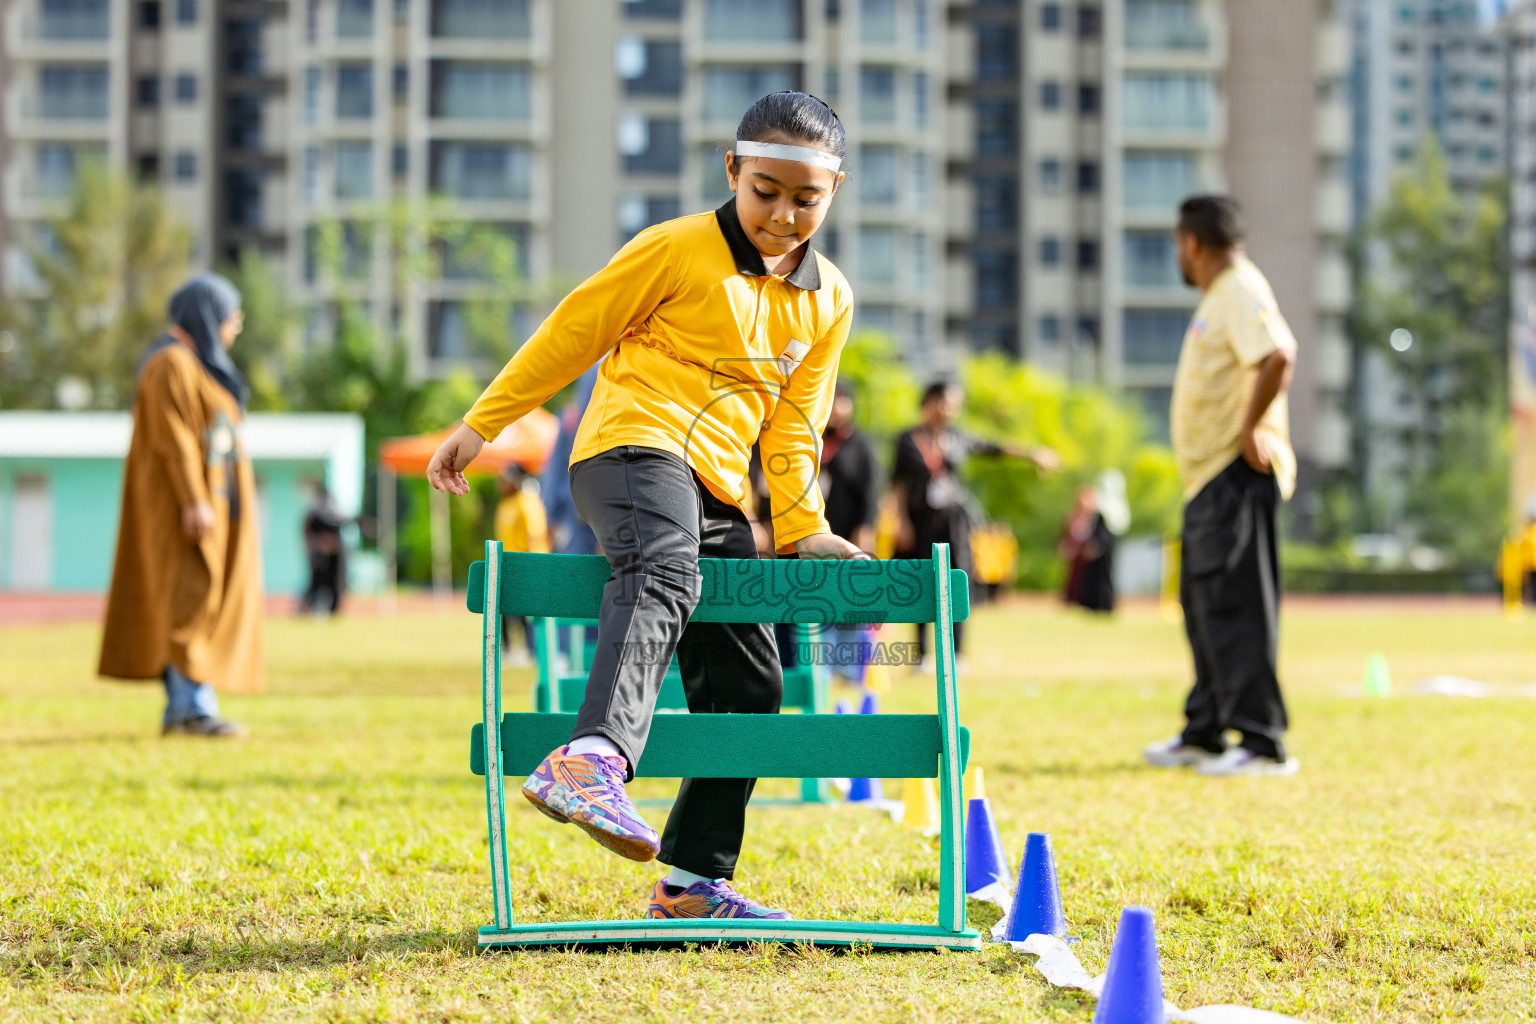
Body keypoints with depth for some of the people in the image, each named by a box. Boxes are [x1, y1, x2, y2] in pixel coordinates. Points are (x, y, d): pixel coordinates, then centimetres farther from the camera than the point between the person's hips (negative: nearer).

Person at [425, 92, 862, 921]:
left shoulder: (829, 301, 16)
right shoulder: (678, 250, -1)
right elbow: (571, 332, 2)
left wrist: (801, 527, 14)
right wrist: (479, 427, 2)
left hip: (716, 493, 8)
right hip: (633, 447, -8)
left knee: (748, 687, 6)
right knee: (663, 575, -39)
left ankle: (694, 880, 16)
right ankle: (592, 760, -62)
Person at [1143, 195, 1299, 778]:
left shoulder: (1240, 292, -14)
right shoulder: (1219, 295, 18)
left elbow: (1279, 356, -31)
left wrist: (1252, 429, -24)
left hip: (1236, 475, -11)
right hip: (1208, 475, 11)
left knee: (1235, 606, -11)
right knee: (1203, 601, 17)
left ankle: (1263, 744, -9)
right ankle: (1203, 733, 27)